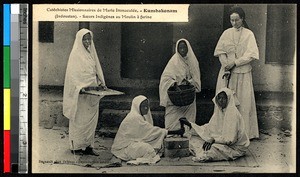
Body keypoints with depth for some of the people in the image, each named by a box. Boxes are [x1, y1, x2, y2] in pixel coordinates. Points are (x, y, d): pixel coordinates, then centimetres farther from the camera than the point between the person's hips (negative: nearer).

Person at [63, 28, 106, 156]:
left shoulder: (91, 53, 14)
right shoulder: (76, 54, -8)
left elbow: (97, 71, 17)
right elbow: (72, 74, -14)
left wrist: (101, 83, 2)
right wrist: (79, 87, -22)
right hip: (80, 93, -7)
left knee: (91, 119, 7)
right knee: (79, 119, -2)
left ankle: (88, 145, 13)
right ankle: (76, 146, 7)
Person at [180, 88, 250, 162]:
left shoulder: (233, 114, -20)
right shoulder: (219, 111, 5)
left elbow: (230, 138, -25)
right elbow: (209, 129, 6)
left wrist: (214, 139, -26)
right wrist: (190, 124, 2)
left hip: (235, 147, -8)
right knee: (194, 139, -1)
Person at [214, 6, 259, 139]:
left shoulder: (248, 34, -1)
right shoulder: (226, 33, 6)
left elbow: (251, 54, -8)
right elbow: (220, 51, 7)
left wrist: (235, 63, -14)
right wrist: (226, 64, -10)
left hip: (243, 73, -2)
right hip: (227, 72, 2)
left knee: (243, 101, -1)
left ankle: (244, 132, 6)